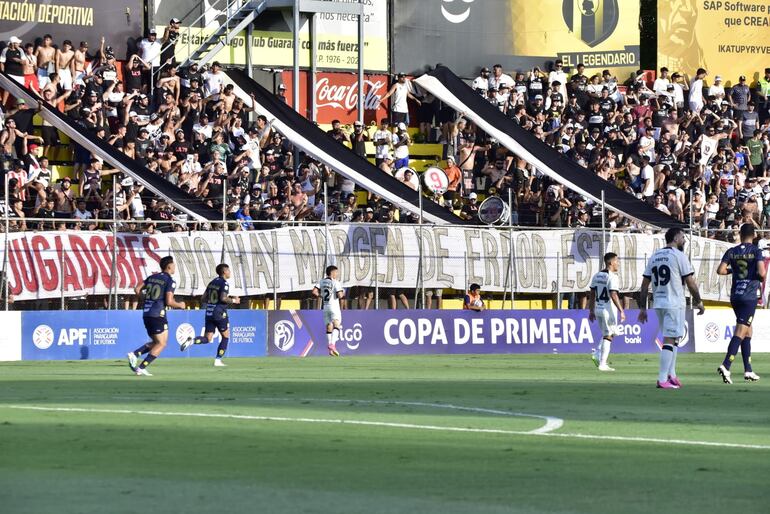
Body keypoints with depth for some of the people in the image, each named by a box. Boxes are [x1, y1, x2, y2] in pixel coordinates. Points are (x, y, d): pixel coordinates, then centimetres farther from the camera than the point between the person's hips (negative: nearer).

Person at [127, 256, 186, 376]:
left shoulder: (152, 277, 13)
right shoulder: (170, 281, -8)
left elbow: (137, 289, 11)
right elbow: (169, 302, -16)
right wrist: (180, 305, 3)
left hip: (146, 314, 8)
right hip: (158, 315, -8)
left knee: (156, 342, 19)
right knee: (161, 344, 1)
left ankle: (134, 354, -2)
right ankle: (141, 368, -9)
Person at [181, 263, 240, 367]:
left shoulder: (212, 283, 13)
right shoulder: (224, 283, -10)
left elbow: (204, 298, 14)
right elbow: (223, 298, -22)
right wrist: (233, 300, -6)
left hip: (209, 313, 7)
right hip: (219, 313, -7)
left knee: (207, 339, 6)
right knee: (226, 337, 11)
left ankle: (191, 340, -22)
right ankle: (218, 360, 7)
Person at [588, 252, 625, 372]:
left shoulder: (597, 276, 10)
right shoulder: (612, 277, -14)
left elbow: (592, 295, 13)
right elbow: (613, 295, -21)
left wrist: (591, 311, 18)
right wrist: (621, 311, -20)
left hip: (598, 309, 7)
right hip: (609, 310, -7)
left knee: (606, 334, 22)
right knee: (608, 336, 0)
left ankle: (597, 353, 4)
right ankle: (602, 364, -2)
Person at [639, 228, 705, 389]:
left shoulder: (654, 256, 11)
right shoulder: (679, 256, -8)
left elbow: (645, 283, 10)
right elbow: (690, 282, -9)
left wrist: (642, 307, 13)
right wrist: (698, 301, 3)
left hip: (658, 303, 7)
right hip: (674, 303, -7)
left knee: (673, 339, 20)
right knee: (670, 340, -6)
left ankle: (671, 375, 20)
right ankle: (663, 379, -10)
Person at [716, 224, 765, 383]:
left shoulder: (731, 252, 5)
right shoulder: (756, 251, -7)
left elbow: (720, 270, -2)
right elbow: (761, 273, -16)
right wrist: (763, 274, 7)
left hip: (735, 296, 5)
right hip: (749, 296, -5)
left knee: (748, 331, 16)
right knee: (740, 332, -8)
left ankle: (748, 371, 16)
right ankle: (725, 366, -23)